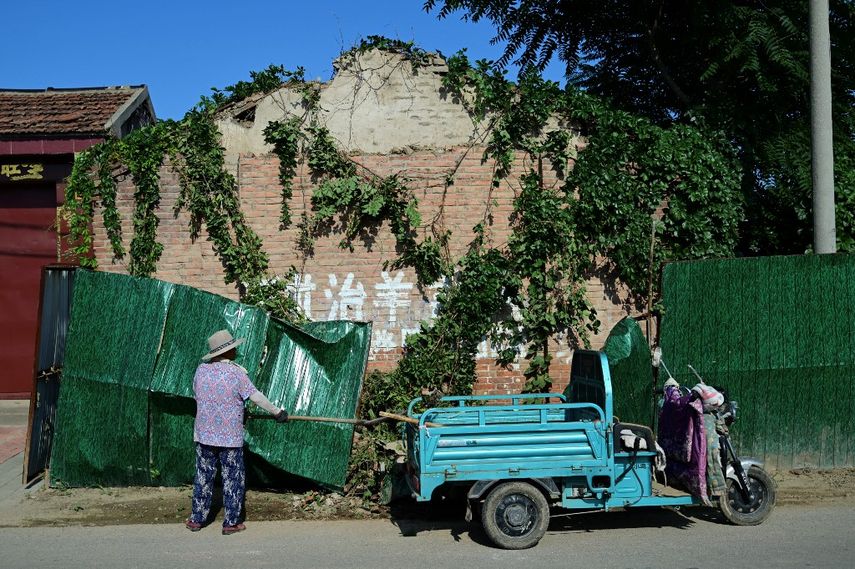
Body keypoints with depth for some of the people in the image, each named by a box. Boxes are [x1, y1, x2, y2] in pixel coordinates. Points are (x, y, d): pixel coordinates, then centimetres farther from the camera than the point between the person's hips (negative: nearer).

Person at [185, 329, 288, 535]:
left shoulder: (202, 369, 0)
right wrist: (277, 412, -2)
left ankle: (196, 519, 23)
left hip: (204, 434, 4)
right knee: (233, 479, 7)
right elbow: (255, 396, -13)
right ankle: (231, 523, 13)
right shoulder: (236, 372, -14)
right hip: (230, 437, -4)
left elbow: (197, 396, 11)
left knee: (203, 477, 15)